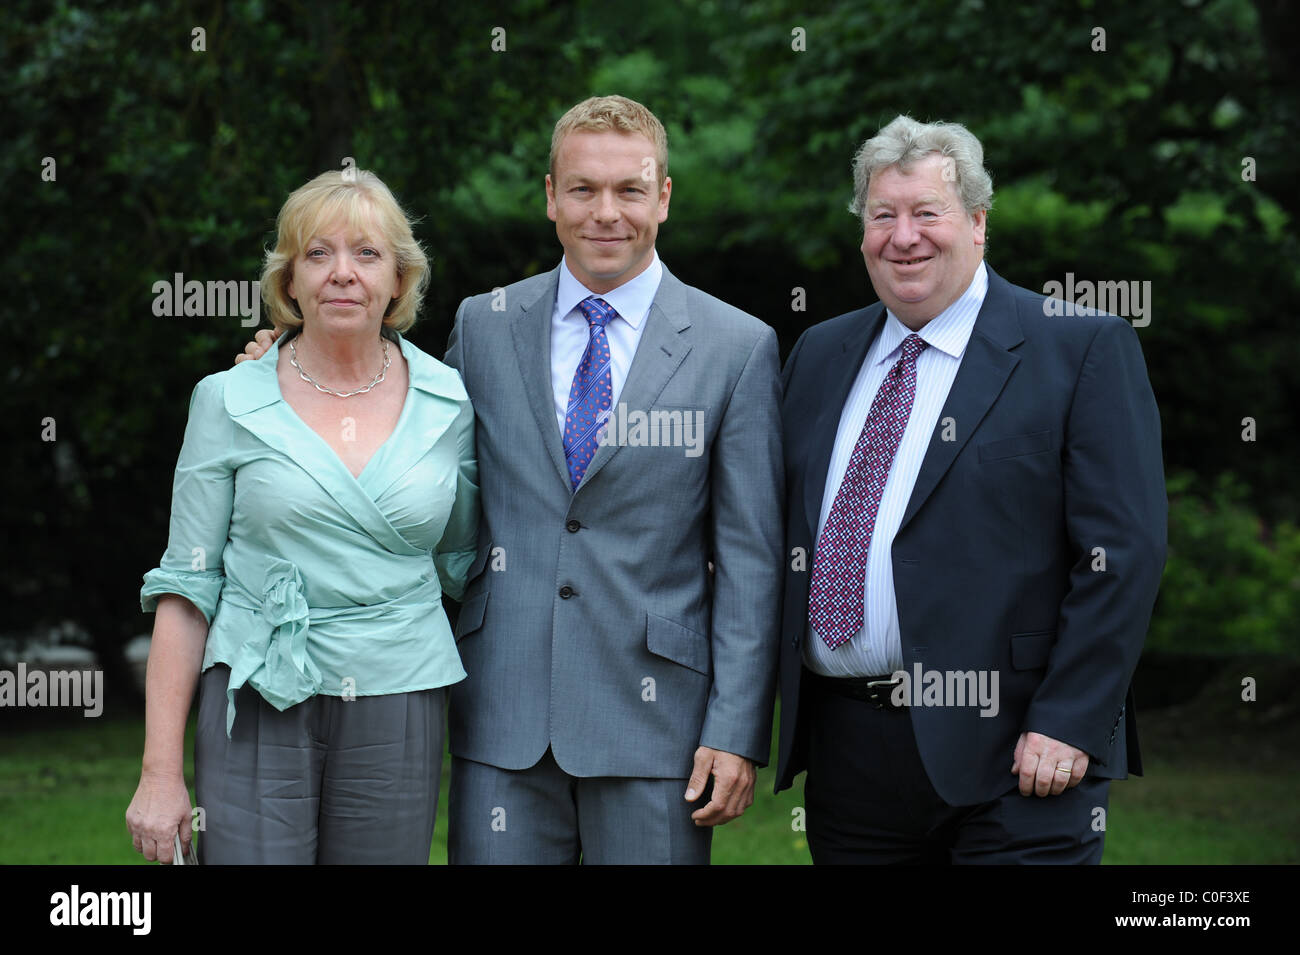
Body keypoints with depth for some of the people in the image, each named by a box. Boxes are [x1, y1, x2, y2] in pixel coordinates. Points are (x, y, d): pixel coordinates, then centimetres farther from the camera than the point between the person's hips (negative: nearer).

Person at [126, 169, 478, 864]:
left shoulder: (449, 403, 5)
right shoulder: (229, 402, 1)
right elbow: (187, 584, 1)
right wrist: (161, 773, -3)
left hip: (398, 714, 2)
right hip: (257, 709, -2)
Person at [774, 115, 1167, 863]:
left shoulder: (1085, 349, -3)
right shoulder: (820, 356, 15)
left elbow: (1125, 550, -9)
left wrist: (1068, 725, -16)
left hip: (1008, 754, -5)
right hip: (846, 752, 5)